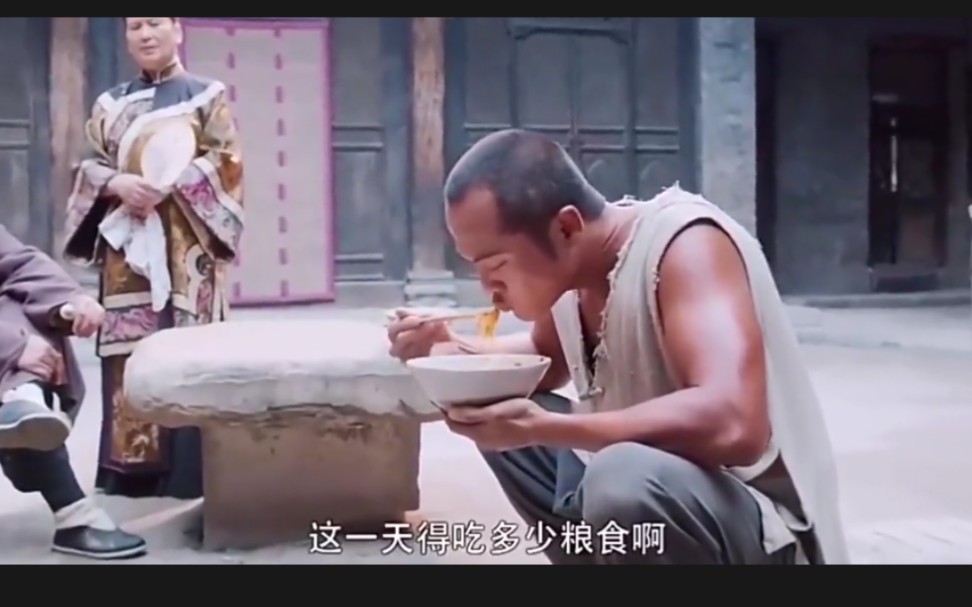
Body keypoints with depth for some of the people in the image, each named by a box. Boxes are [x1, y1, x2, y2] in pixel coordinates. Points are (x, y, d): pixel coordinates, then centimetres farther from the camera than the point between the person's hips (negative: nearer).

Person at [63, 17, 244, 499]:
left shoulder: (207, 95, 8)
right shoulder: (110, 104, 18)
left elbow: (225, 161, -1)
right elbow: (89, 167, 11)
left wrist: (168, 187, -16)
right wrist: (119, 183, -12)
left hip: (185, 243, -3)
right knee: (129, 350, -1)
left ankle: (186, 473, -5)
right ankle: (130, 469, 4)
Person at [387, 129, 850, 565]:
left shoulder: (684, 244, -23)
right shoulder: (569, 262, 0)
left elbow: (733, 424, -37)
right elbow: (547, 357, 21)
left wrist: (544, 428, -35)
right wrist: (454, 353, 1)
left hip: (764, 528, -8)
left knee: (623, 482, -36)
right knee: (495, 420, 8)